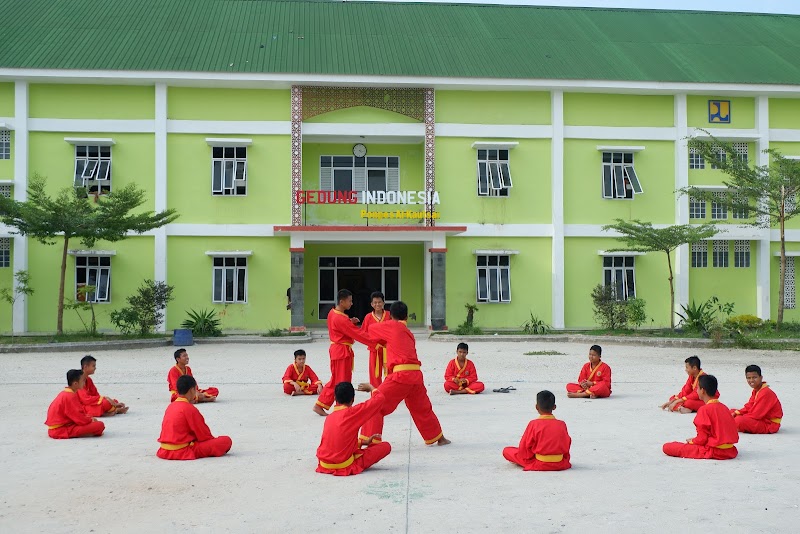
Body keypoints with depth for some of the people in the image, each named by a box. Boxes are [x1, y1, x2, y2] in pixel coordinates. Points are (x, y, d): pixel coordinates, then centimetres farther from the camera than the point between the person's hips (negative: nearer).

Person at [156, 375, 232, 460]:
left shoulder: (170, 406, 12)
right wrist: (213, 440, 14)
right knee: (226, 441, -12)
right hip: (183, 452, -9)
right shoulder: (190, 409, -12)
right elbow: (204, 435, -6)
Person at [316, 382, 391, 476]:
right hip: (345, 466, -6)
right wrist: (370, 387, 12)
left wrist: (362, 442, 25)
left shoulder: (329, 417, 10)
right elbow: (379, 399, -7)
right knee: (386, 446, 0)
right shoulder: (352, 412, -10)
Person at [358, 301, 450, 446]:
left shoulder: (392, 326, 3)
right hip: (416, 374, 7)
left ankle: (367, 439, -9)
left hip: (400, 375, -7)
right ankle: (440, 438, 39)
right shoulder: (409, 333, 22)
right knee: (423, 409, 26)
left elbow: (371, 329, 18)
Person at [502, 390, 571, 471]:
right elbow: (567, 446, 7)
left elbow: (524, 448, -8)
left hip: (539, 465, -5)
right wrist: (566, 460, 24)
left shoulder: (534, 424, -11)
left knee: (506, 451, 3)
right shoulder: (562, 424, -3)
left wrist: (527, 460, 11)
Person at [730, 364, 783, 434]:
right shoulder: (755, 391, 8)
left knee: (739, 420, -31)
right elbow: (749, 407, 11)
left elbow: (756, 415, -25)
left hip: (769, 425, -10)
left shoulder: (766, 393, -24)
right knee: (732, 412, 13)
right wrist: (736, 413, -6)